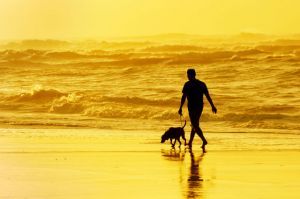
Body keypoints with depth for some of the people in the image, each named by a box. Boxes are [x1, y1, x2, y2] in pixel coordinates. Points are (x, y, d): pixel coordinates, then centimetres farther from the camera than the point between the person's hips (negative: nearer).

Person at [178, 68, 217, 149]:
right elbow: (208, 96, 4)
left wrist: (180, 108, -7)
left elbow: (183, 97, -11)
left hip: (192, 107, -6)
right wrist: (213, 106, 7)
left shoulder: (187, 85, -8)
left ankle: (204, 140, -21)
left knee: (195, 125, -5)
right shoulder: (202, 84, 7)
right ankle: (190, 142, 25)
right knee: (195, 124, 17)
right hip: (200, 106, 6)